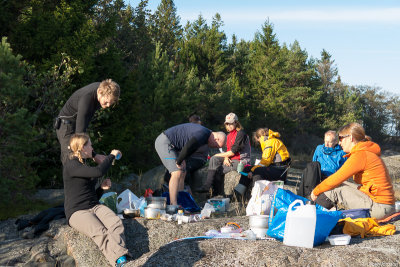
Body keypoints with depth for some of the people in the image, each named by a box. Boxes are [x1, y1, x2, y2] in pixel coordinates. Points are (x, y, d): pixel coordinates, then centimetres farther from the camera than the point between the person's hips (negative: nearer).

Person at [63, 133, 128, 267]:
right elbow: (98, 172, -22)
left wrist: (101, 188, 7)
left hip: (94, 206, 7)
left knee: (116, 223, -26)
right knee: (99, 232, -35)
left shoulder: (83, 166, 23)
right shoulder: (71, 165, -7)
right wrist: (111, 155, -8)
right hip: (76, 211, -7)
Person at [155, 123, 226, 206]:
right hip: (164, 142, -11)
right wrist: (179, 162, -17)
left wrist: (182, 160, 6)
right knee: (177, 173, -17)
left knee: (182, 173, 10)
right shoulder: (202, 134, -21)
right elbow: (186, 148, -31)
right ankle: (173, 205, -19)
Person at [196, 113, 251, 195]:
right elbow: (228, 149, 13)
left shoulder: (240, 134, -13)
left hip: (240, 161, -8)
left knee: (218, 170, -19)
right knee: (214, 159, -14)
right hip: (231, 159, 8)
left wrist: (219, 155, -9)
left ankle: (216, 193, -6)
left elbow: (233, 152, -17)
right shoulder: (229, 135, 15)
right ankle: (207, 185, -20)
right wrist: (226, 158, -10)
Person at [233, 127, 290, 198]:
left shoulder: (271, 142, -13)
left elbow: (266, 161, -20)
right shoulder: (267, 142, 19)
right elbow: (265, 161, 18)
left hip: (280, 170, -11)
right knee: (247, 168, 8)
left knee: (257, 171, -33)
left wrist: (253, 170, -16)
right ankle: (237, 193, 4)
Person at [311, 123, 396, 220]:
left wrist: (315, 191, 2)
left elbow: (334, 180, -13)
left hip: (379, 208, -10)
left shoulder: (360, 155, -15)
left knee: (335, 189, -6)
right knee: (340, 184, 12)